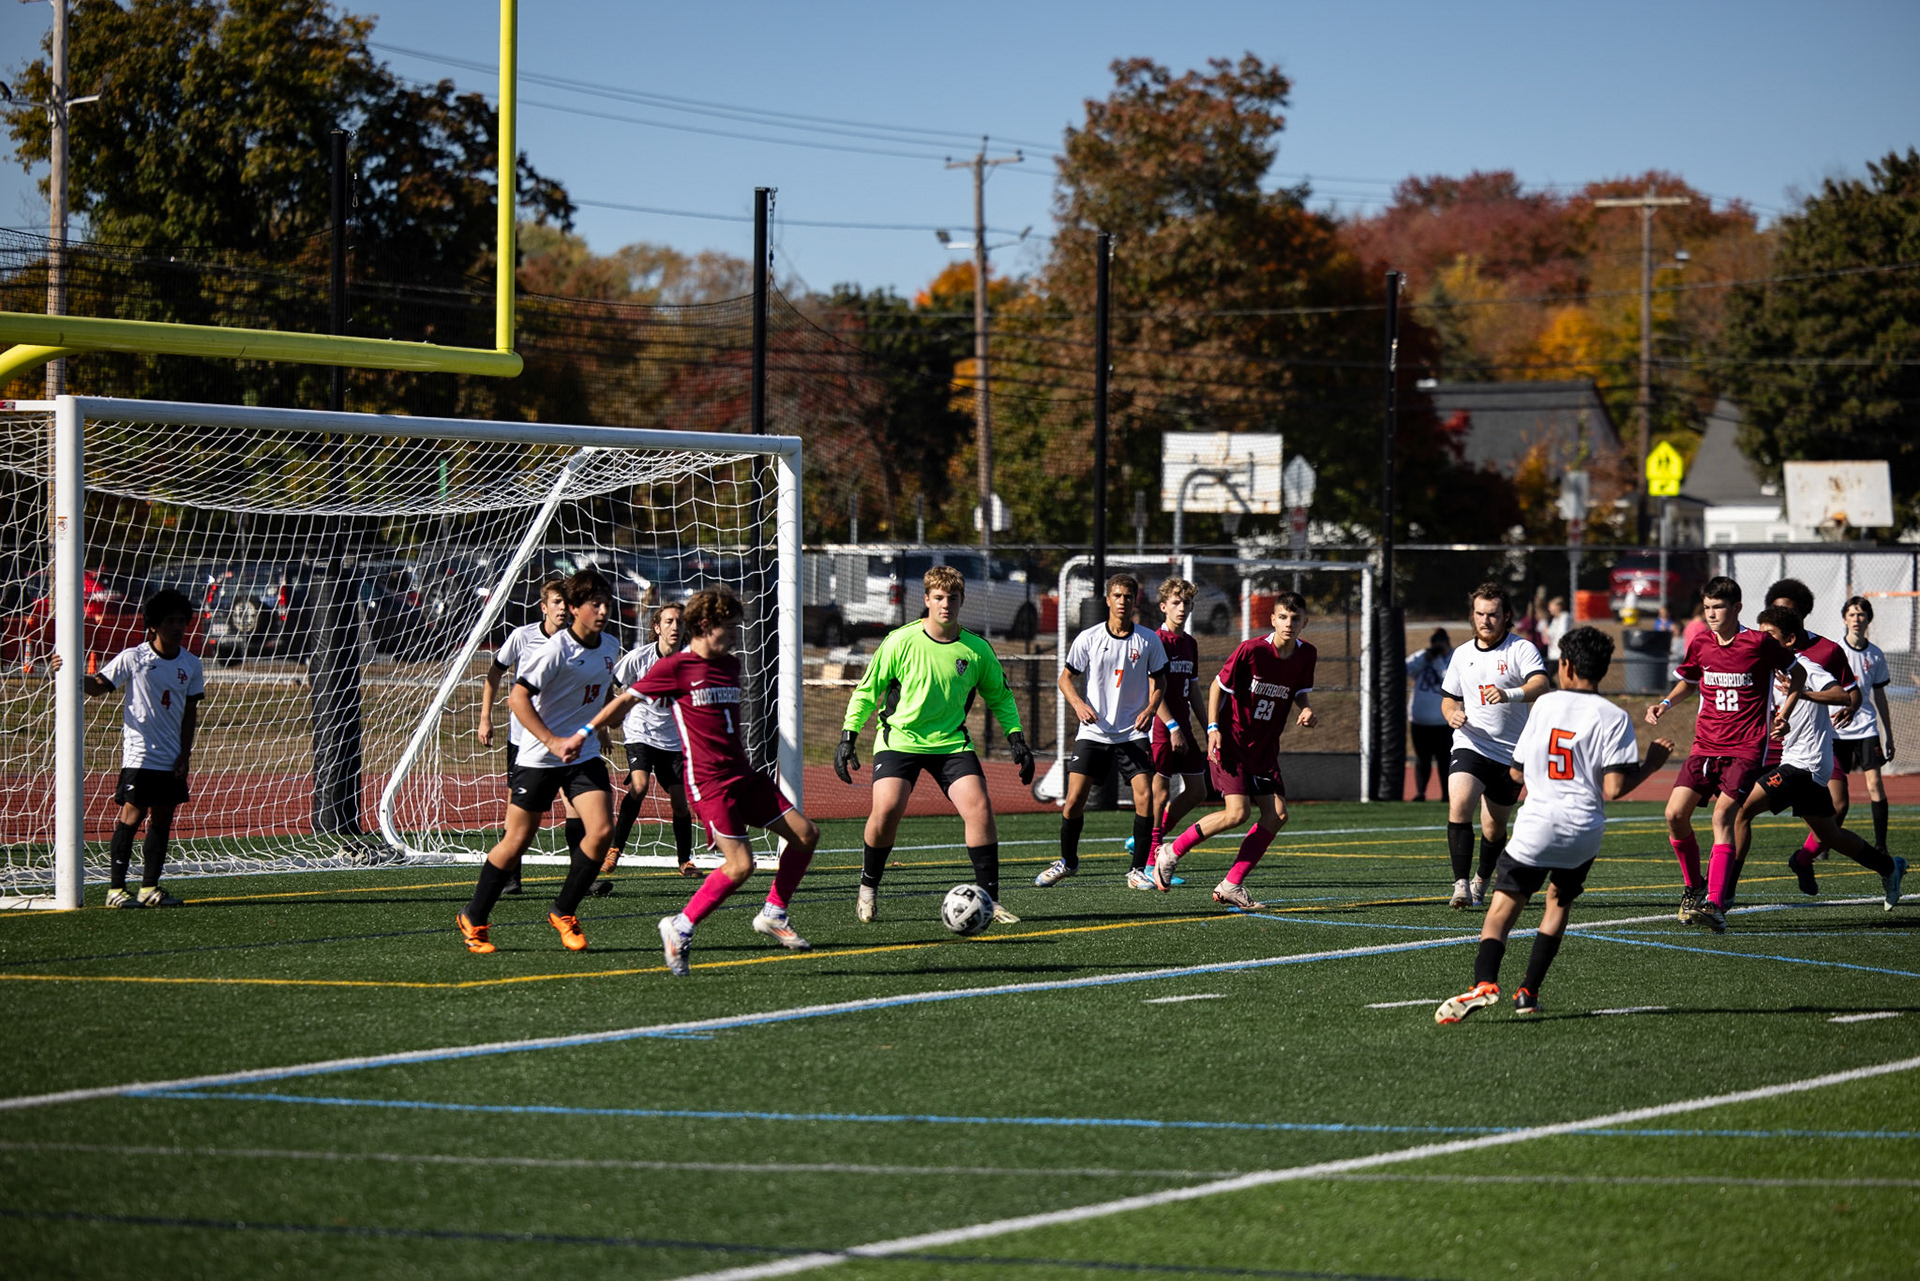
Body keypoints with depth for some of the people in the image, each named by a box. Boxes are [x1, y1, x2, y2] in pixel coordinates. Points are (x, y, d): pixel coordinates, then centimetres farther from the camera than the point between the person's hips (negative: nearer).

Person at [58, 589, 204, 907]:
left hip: (172, 760, 5)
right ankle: (116, 889, -5)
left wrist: (185, 753, 6)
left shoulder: (190, 665, 7)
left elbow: (190, 711, 12)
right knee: (132, 816, -8)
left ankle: (150, 888, 13)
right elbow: (100, 684, -6)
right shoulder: (133, 659, -6)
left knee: (162, 820, 6)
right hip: (139, 757, -5)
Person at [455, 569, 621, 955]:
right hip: (538, 759, -6)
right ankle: (473, 919, 19)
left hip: (584, 753, 6)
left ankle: (563, 912, 6)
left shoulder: (611, 647, 4)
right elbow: (518, 698, -19)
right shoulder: (556, 649, -18)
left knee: (601, 831, -12)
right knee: (517, 840, 1)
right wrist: (553, 742, -24)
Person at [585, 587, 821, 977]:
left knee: (805, 833, 1)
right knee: (740, 864, -18)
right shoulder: (675, 667, -9)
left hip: (742, 773, 8)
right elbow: (627, 699, -1)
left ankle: (774, 914, 15)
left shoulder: (730, 665, 13)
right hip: (708, 780, -8)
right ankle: (681, 927, -4)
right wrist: (584, 733, 3)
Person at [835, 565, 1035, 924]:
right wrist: (848, 737, -3)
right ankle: (868, 887, 3)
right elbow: (867, 690, 1)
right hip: (899, 738, -2)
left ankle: (989, 900, -5)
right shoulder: (901, 642, -8)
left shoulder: (977, 650, -1)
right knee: (887, 809, -22)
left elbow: (999, 695, 14)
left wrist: (1016, 738, 5)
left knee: (979, 807, -15)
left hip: (951, 742, 2)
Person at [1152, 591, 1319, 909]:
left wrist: (1307, 710, -7)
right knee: (1237, 813, -18)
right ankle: (1171, 853, 1)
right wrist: (1213, 727, -15)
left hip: (1264, 748, 6)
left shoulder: (1307, 655, 0)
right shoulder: (1251, 650, -16)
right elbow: (1217, 685, -7)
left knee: (1277, 815, -5)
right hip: (1231, 742, -6)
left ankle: (1231, 885, 1)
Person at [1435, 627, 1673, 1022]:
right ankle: (1528, 992, 17)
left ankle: (1484, 982, -23)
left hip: (1536, 824, -1)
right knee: (1559, 902, 23)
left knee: (1503, 907, 1)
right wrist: (1650, 764, 5)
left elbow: (1518, 772, 12)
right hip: (1584, 833, 1)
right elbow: (1614, 788, -11)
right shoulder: (1614, 718, -2)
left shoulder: (1545, 704, 5)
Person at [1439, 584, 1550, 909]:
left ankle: (1481, 882, 35)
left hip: (1510, 752, -2)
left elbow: (1540, 684, -23)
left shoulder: (1521, 649, -6)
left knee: (1494, 827, 8)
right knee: (1458, 805, -24)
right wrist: (1452, 714, -3)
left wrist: (1509, 694, -43)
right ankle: (1461, 885, -24)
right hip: (1470, 746, 2)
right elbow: (1449, 697, 22)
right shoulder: (1462, 655, 10)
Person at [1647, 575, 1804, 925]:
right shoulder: (1700, 644, 5)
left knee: (1723, 815, -21)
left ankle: (1716, 904, -25)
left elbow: (1796, 672, 8)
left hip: (1746, 748, -5)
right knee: (1675, 814, -8)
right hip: (1705, 746, 5)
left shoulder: (1759, 643, -7)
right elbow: (1687, 680, 25)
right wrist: (1664, 704, 7)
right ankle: (1693, 886, 16)